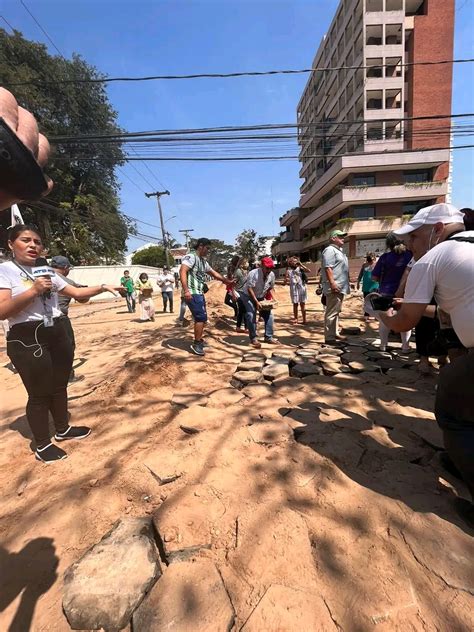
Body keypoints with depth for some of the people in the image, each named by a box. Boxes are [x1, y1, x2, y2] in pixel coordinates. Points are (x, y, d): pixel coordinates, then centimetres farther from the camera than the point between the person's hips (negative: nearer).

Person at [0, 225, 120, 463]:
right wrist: (34, 290, -21)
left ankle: (63, 429, 36)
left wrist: (103, 287, 3)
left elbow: (76, 292, 13)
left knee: (60, 385, 16)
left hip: (58, 333, 6)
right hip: (27, 340, -6)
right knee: (39, 393, 2)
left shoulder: (48, 271, 12)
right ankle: (42, 445, 20)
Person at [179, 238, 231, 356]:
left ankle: (198, 341, 27)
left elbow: (214, 273, 30)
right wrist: (186, 290, -31)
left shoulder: (203, 261, 20)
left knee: (201, 318, 15)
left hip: (199, 293, 10)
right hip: (192, 294, -10)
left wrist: (227, 281, 32)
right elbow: (182, 271, -22)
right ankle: (196, 344, 0)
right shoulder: (191, 257, -9)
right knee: (201, 318, -10)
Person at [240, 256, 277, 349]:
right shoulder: (254, 273, -28)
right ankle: (253, 339, -7)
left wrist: (272, 299, -10)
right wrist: (256, 302, -33)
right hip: (248, 296, -6)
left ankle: (268, 337, 9)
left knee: (268, 314, -2)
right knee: (251, 315, -20)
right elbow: (249, 289, -29)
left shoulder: (272, 275, -10)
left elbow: (270, 288, 4)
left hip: (260, 297, 6)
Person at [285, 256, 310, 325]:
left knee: (302, 304, 4)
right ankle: (295, 320, 15)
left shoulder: (300, 268, 3)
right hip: (293, 289, 0)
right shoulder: (289, 270, 3)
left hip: (302, 288, 0)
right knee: (295, 304, 5)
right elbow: (285, 281, 5)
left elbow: (309, 271, -12)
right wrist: (286, 280, -17)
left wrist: (301, 265, -13)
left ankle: (304, 320, 11)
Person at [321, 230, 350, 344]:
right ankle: (329, 337, -7)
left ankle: (334, 334, 24)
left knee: (336, 312, 15)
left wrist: (346, 283, 25)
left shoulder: (338, 250, 22)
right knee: (331, 313, -10)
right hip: (334, 287, -11)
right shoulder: (330, 250, -10)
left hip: (340, 287, 11)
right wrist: (332, 283, -27)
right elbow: (327, 268, -20)